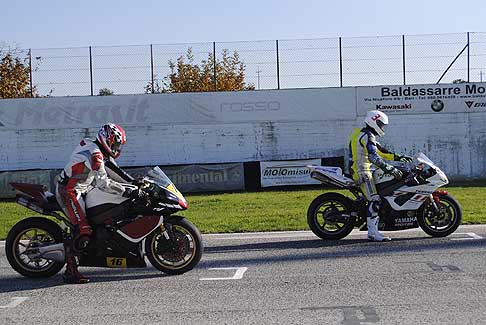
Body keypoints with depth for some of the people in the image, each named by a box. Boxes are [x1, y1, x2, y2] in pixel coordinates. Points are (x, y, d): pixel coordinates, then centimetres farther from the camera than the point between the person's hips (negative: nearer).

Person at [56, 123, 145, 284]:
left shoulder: (97, 150, 12)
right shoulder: (95, 154, -19)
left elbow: (111, 169, 18)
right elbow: (103, 182, -28)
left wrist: (134, 182, 11)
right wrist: (128, 192, -26)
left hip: (78, 190, 10)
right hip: (70, 192, -10)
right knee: (83, 230, -19)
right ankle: (71, 271, -19)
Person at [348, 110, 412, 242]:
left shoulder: (365, 135, 19)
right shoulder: (367, 136, -15)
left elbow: (380, 150, 23)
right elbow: (374, 157, -28)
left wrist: (398, 157, 18)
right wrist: (391, 170, -32)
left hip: (358, 170, 11)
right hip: (362, 171, -11)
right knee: (375, 200, -16)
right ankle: (372, 233, -21)